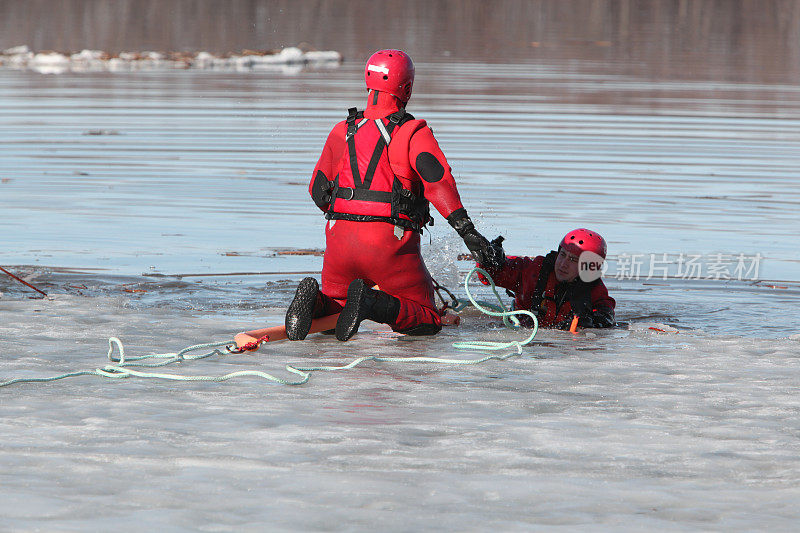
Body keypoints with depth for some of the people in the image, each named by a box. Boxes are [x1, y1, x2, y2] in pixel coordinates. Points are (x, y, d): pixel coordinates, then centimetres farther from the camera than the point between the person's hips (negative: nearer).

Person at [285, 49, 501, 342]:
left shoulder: (342, 131, 14)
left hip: (341, 240, 4)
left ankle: (314, 301, -11)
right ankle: (373, 304, -23)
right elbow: (437, 179, -17)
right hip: (391, 245, -4)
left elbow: (318, 190, 21)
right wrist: (467, 230, -20)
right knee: (428, 322, 6)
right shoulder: (413, 133, -1)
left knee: (334, 300, 26)